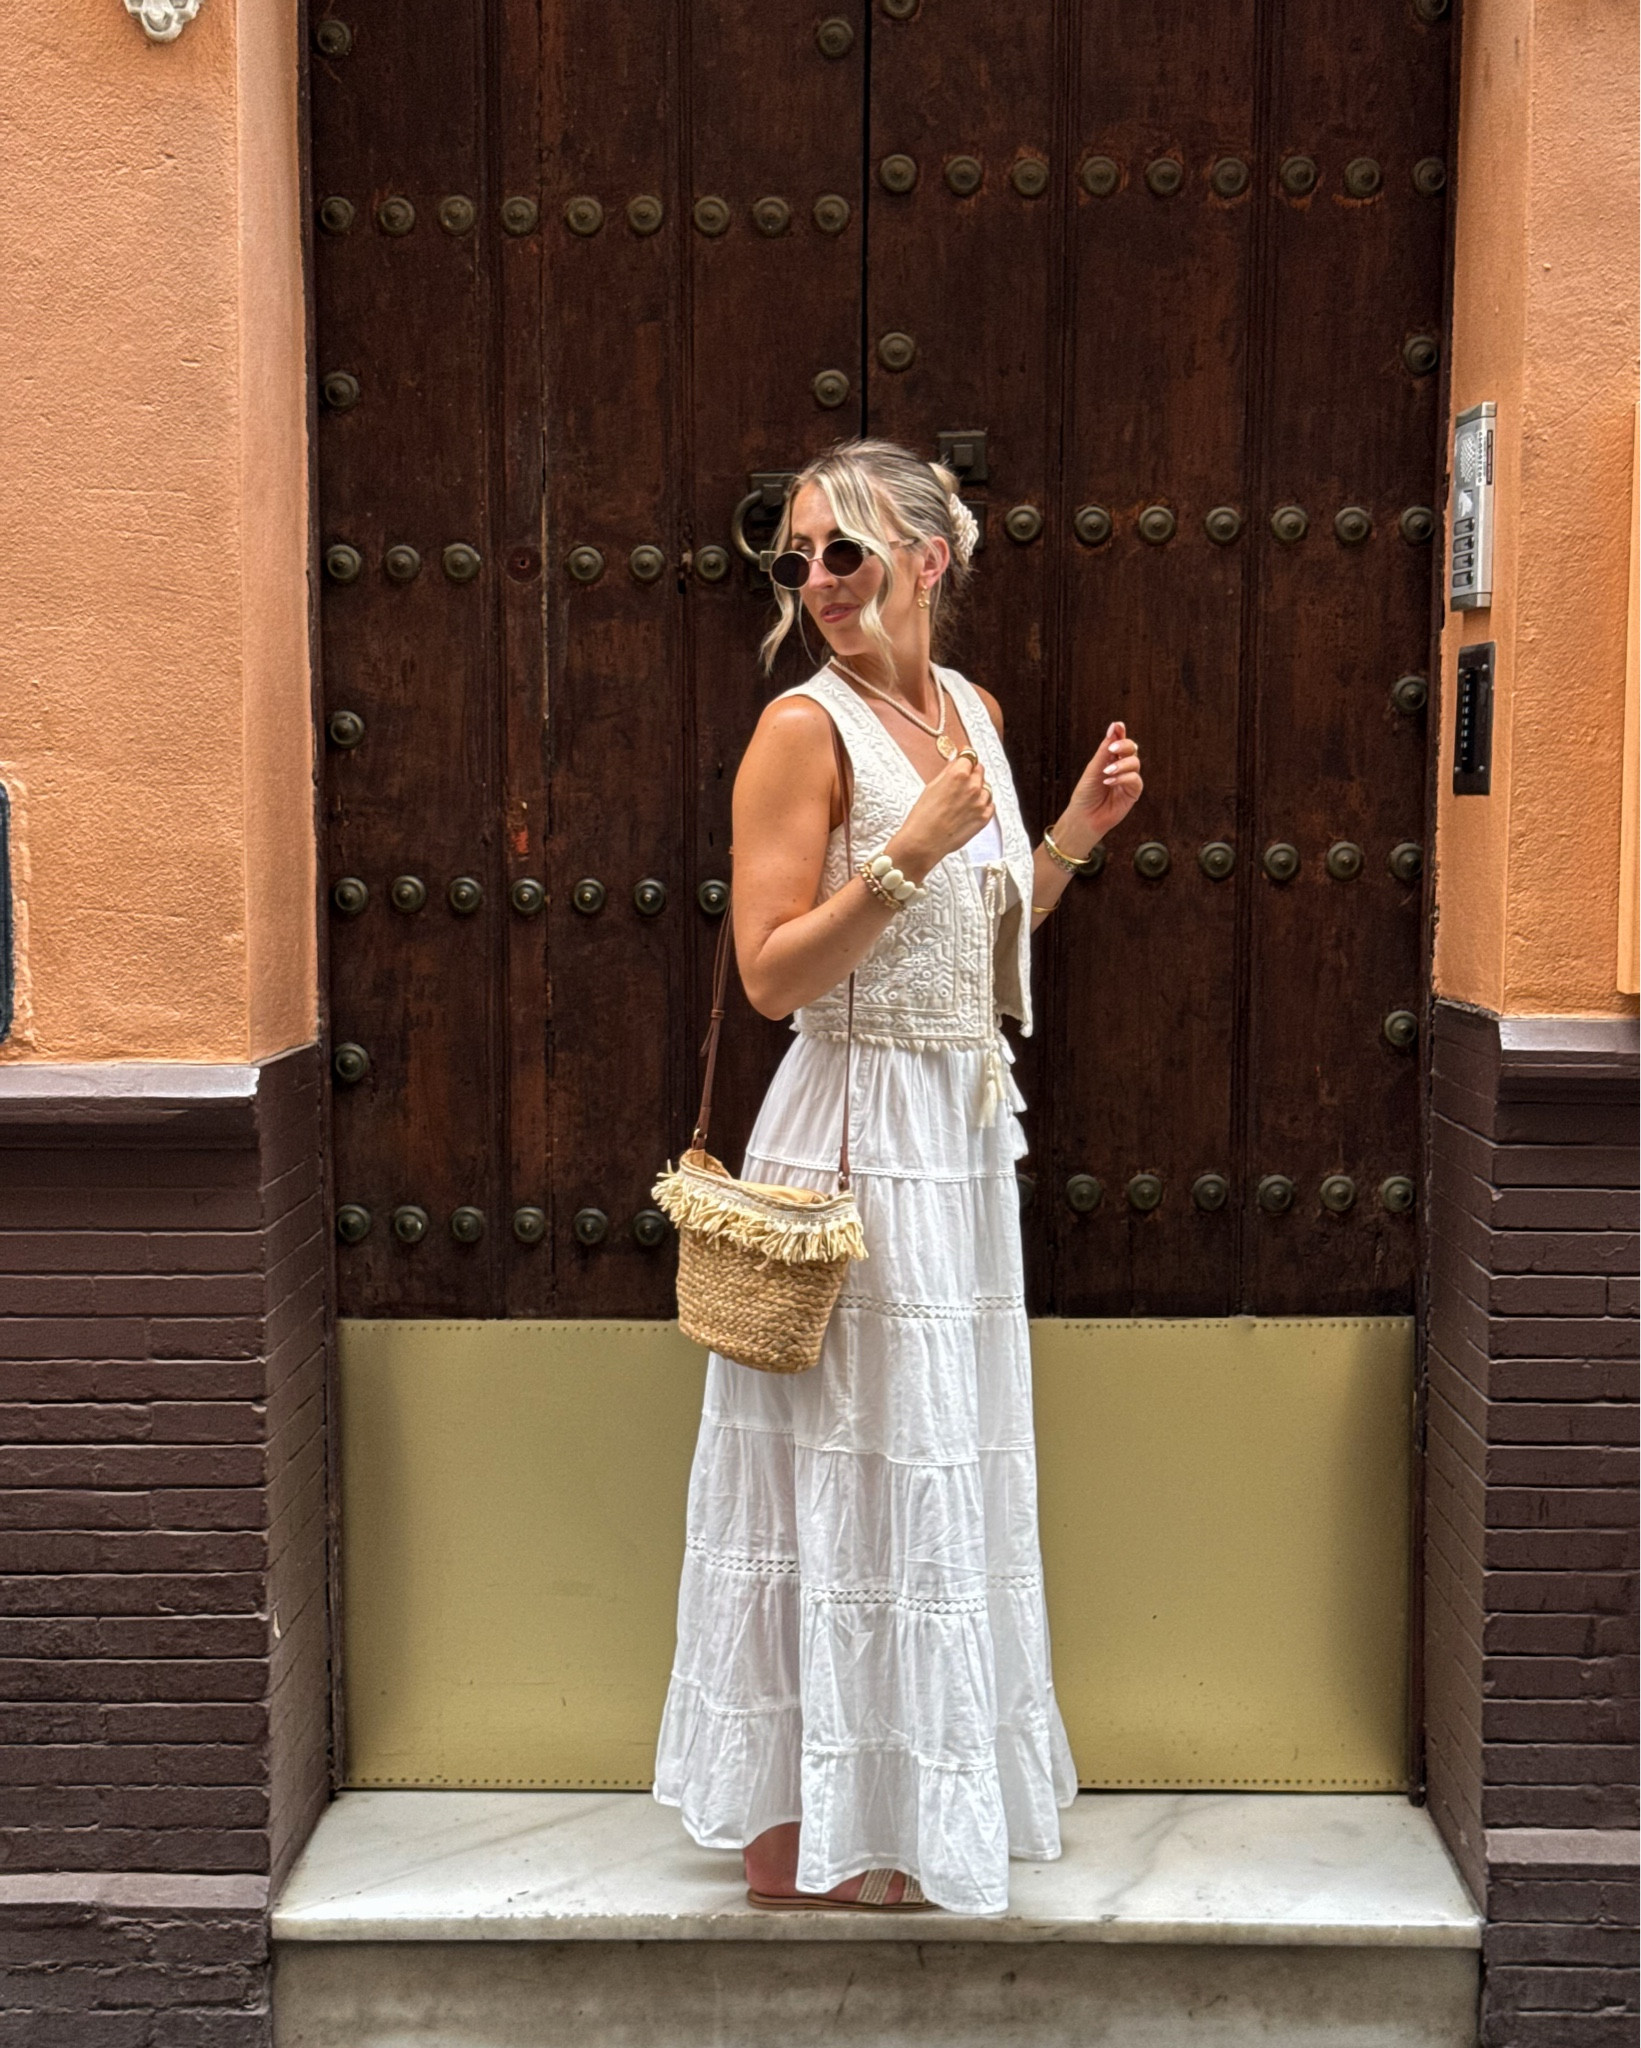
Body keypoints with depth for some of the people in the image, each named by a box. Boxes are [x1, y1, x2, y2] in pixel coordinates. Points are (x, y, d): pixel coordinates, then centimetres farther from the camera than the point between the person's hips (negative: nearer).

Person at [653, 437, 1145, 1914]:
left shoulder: (971, 709, 10)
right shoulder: (807, 726, -12)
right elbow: (771, 974, -17)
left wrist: (1075, 834, 6)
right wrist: (910, 850, -24)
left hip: (966, 1132, 8)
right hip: (854, 1140, -8)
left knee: (941, 1457, 16)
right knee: (854, 1467, 0)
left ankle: (928, 1783, 31)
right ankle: (800, 1834, 14)